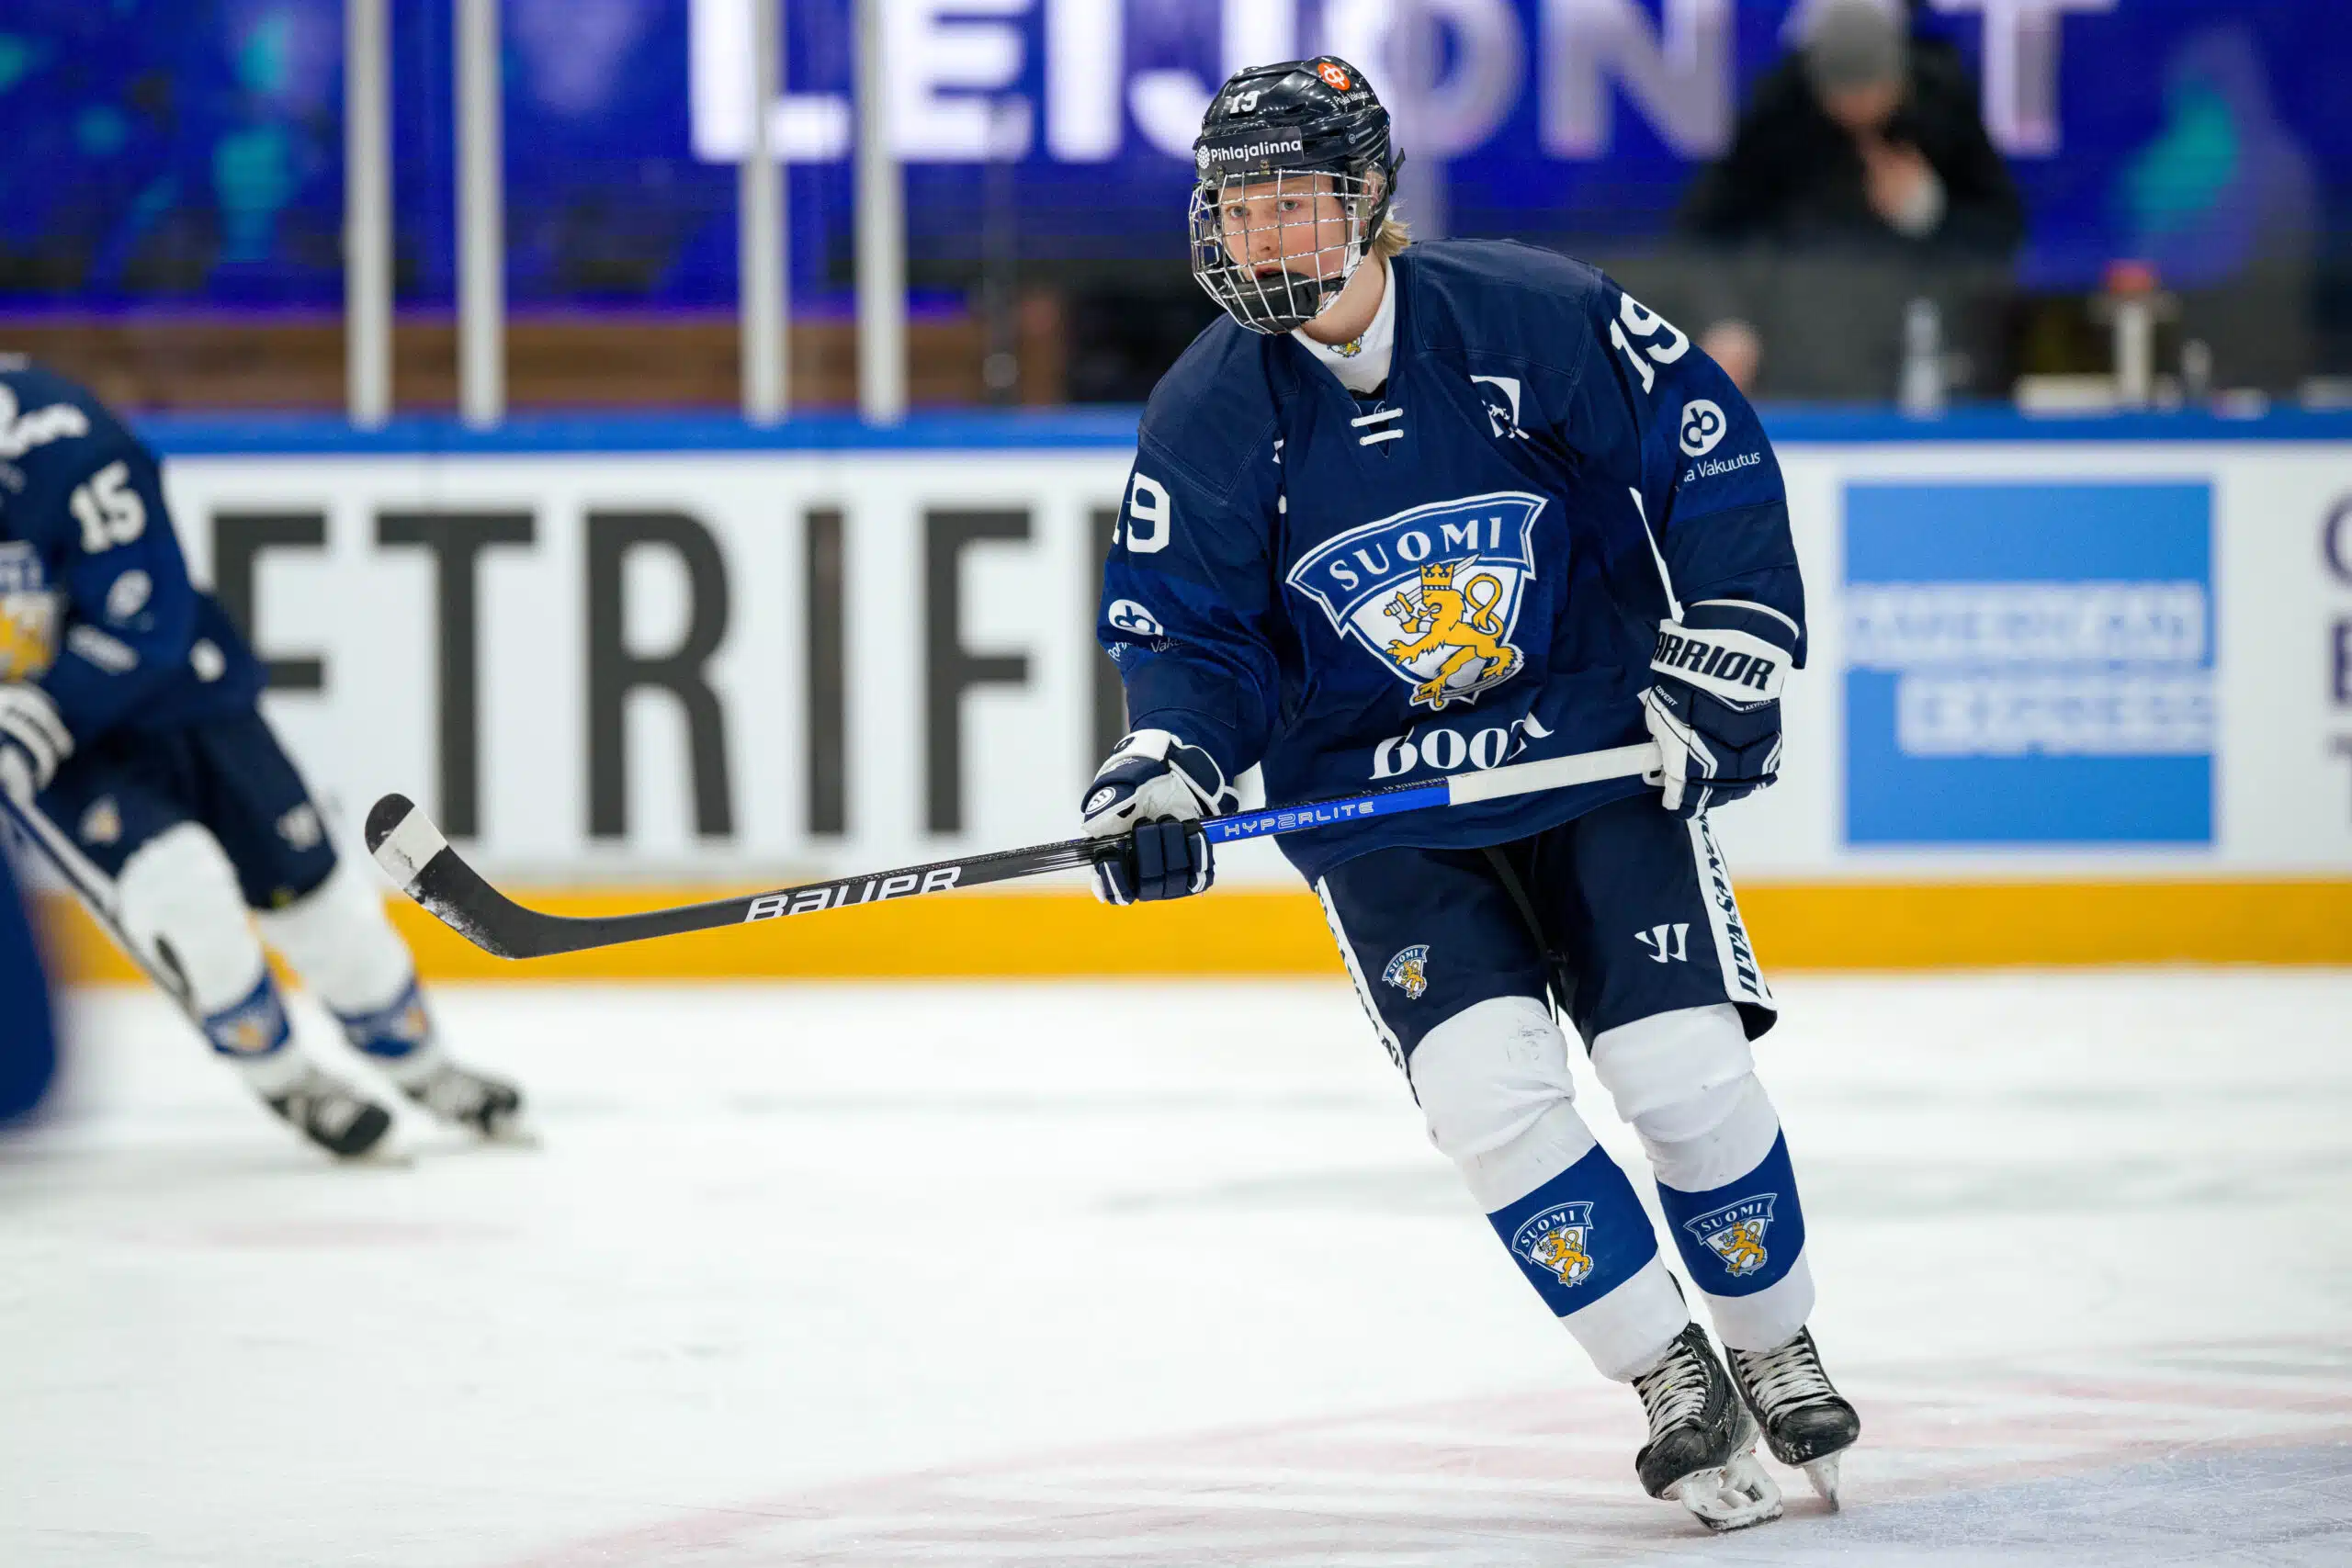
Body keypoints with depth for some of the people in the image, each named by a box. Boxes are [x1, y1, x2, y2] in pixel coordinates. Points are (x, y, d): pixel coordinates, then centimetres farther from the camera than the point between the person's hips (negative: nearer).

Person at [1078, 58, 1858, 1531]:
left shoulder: (1532, 316, -13)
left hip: (1600, 755, -1)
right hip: (1376, 803, 1)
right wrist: (1169, 769, -21)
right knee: (1490, 1088, -16)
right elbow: (1191, 632, -3)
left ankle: (1780, 1352, 18)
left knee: (1685, 1069, -8)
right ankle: (1676, 1390, 1)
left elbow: (1712, 458, -5)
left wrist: (1722, 660, -9)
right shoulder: (1210, 415, -7)